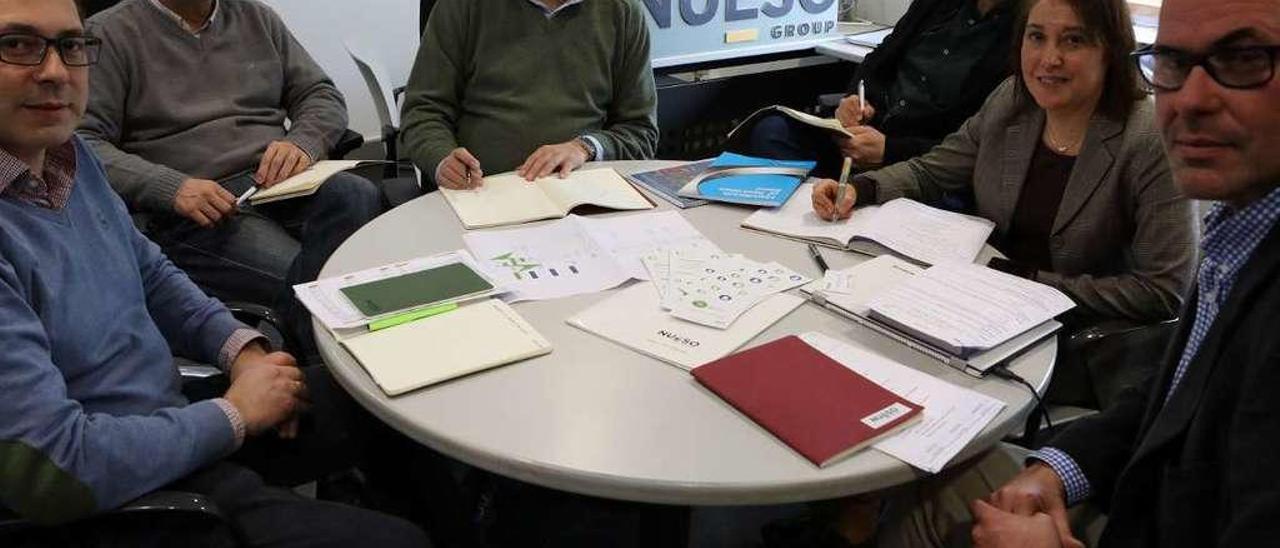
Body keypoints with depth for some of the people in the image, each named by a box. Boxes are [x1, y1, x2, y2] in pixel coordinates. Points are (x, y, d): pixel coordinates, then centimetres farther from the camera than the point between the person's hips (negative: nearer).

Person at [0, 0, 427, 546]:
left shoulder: (69, 154, 2)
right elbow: (53, 468, -29)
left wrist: (241, 349, 0)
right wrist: (234, 414, -17)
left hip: (169, 421, 9)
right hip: (113, 504, -8)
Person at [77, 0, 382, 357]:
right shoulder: (109, 34, 8)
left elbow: (324, 96, 20)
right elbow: (84, 143, -2)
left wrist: (302, 143, -4)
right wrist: (172, 188, -19)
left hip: (281, 184, 4)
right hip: (190, 214, -4)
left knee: (359, 198, -32)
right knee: (308, 283, -32)